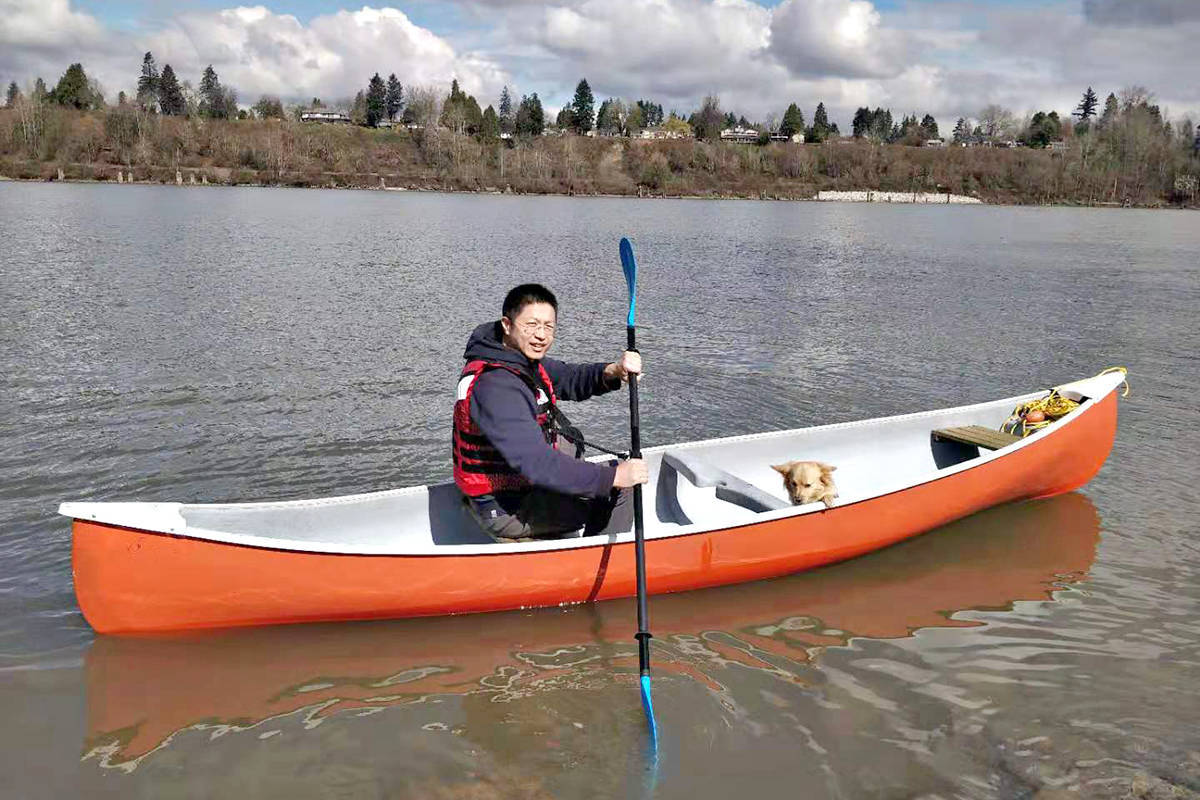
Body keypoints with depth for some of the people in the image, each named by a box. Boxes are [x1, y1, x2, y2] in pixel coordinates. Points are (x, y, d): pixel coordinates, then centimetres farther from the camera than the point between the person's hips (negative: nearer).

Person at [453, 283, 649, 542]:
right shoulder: (496, 386, -29)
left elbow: (570, 378, 4)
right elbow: (536, 463, -35)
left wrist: (613, 371, -18)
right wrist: (613, 477, -35)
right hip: (504, 509, -10)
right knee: (616, 490, -13)